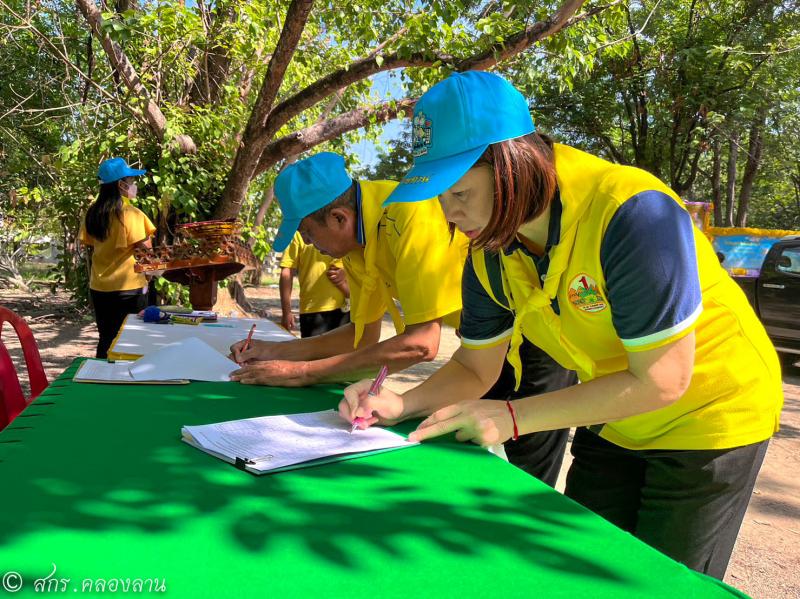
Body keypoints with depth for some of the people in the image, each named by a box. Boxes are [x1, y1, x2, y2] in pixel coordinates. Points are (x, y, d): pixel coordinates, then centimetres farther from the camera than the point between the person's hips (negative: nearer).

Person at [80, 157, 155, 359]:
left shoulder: (93, 213, 3)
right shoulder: (131, 214, -15)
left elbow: (90, 245, 11)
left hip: (99, 287, 6)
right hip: (129, 288, -6)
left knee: (106, 339, 17)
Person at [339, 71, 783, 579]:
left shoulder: (632, 213, -33)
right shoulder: (490, 255, -12)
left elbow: (662, 380, -30)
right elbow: (475, 368, -1)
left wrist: (513, 417, -29)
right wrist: (401, 404, -21)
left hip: (708, 417, -5)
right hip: (614, 423, 6)